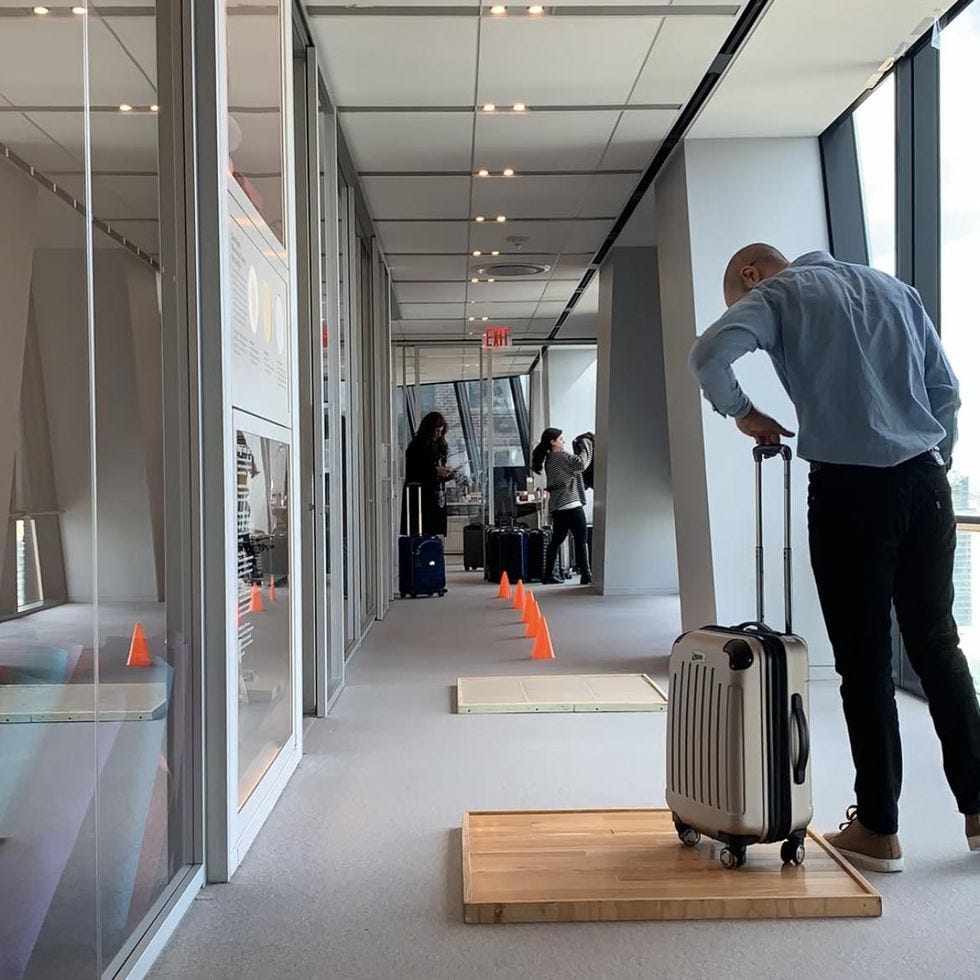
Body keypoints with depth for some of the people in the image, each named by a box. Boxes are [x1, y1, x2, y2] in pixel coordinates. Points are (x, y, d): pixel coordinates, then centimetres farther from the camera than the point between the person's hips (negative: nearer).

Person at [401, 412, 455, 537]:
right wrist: (435, 471, -17)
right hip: (420, 500, -7)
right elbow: (412, 475, -13)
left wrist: (447, 475, -1)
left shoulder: (440, 446, 14)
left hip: (438, 501, 7)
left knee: (437, 535, 2)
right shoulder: (416, 447, -6)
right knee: (422, 534, -10)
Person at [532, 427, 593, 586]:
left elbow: (573, 466, 18)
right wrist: (586, 448, -8)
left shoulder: (549, 460, 18)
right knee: (581, 539, -3)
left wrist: (581, 451, 7)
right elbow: (581, 464, -22)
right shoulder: (561, 457, -11)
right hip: (570, 504, -9)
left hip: (557, 506, 9)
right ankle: (586, 575, -2)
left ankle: (548, 575, 11)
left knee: (556, 540, 12)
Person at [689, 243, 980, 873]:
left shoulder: (776, 293, 4)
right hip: (925, 481, 5)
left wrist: (742, 412, 2)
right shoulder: (892, 287, 20)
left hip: (850, 488, -5)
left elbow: (709, 356, -15)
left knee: (866, 660, 2)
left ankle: (879, 830, 11)